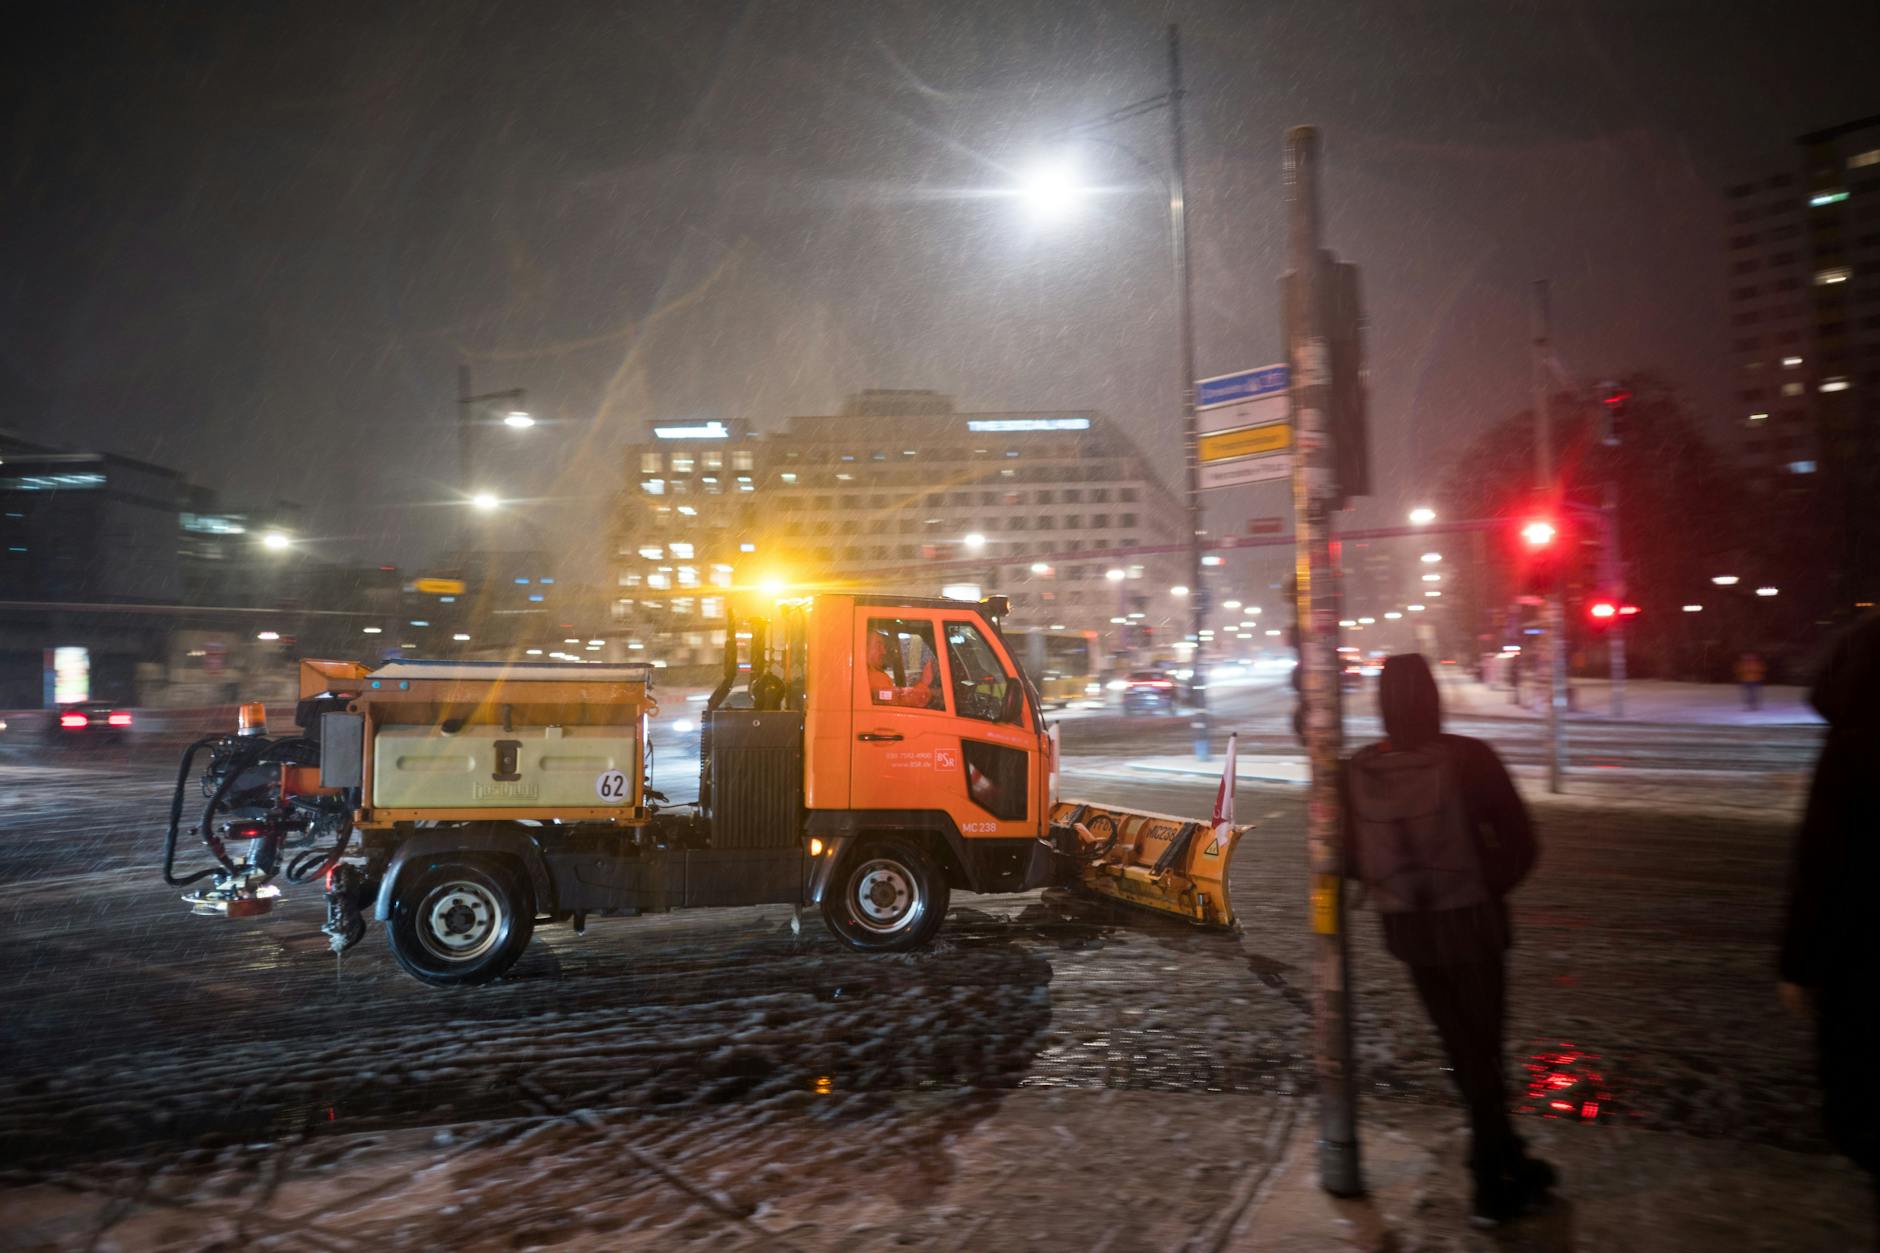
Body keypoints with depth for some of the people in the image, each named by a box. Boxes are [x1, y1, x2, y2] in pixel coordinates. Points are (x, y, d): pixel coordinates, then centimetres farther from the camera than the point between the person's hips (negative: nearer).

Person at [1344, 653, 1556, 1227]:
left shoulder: (1359, 770, -9)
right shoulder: (1467, 758, -18)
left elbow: (1350, 859, -3)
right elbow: (1518, 844, -14)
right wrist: (1488, 888, 3)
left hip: (1406, 926, 3)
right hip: (1470, 921, -3)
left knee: (1461, 1047, 21)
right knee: (1481, 1049, 13)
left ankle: (1508, 1163, 38)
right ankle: (1491, 1183, 24)